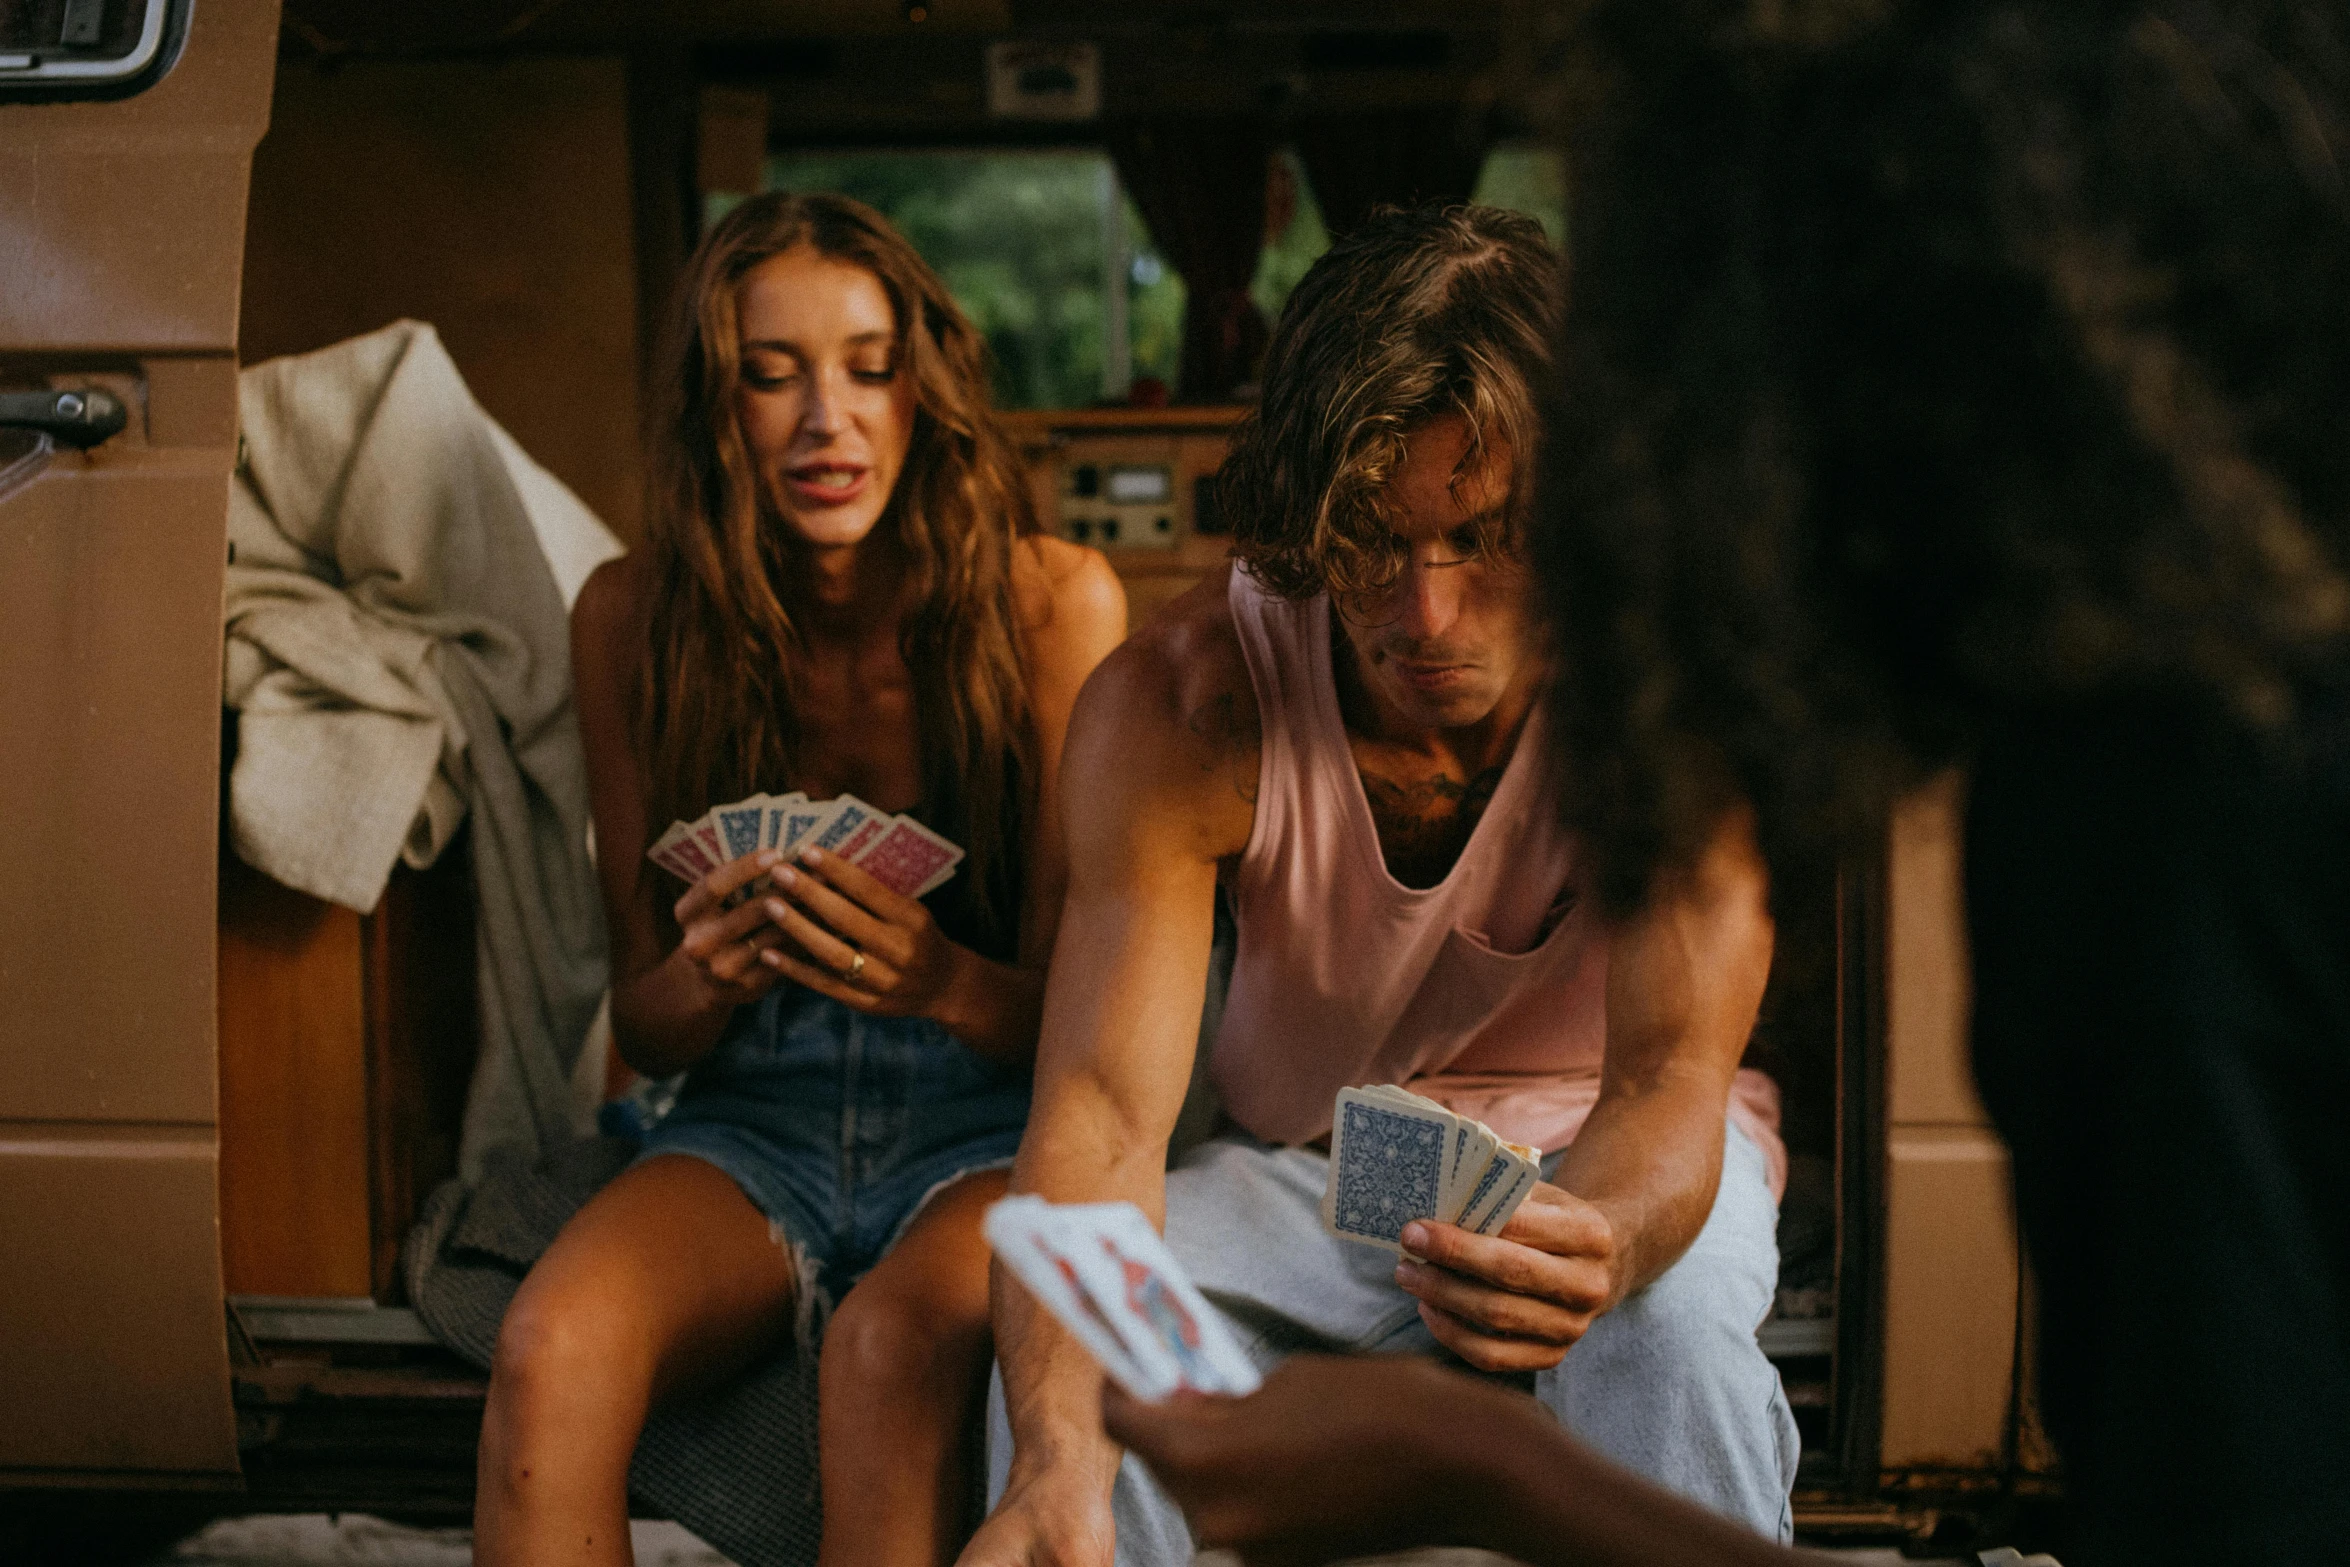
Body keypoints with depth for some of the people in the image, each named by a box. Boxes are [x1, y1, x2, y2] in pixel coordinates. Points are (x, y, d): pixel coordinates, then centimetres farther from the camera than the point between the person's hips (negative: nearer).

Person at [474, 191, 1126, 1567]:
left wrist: (941, 980, -29)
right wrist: (708, 970, -20)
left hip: (988, 1126, -2)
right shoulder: (636, 618, 0)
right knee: (552, 1348, -30)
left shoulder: (1055, 602, -7)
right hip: (755, 1129, 2)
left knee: (898, 1344, -36)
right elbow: (645, 1030, 5)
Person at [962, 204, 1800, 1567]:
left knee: (1673, 1318, -35)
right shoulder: (1172, 705, -22)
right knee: (1067, 1342, -29)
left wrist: (1599, 1244, -57)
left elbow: (1669, 1073, -31)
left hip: (1606, 1160, 0)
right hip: (1299, 1168, 1)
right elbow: (1102, 1107, -31)